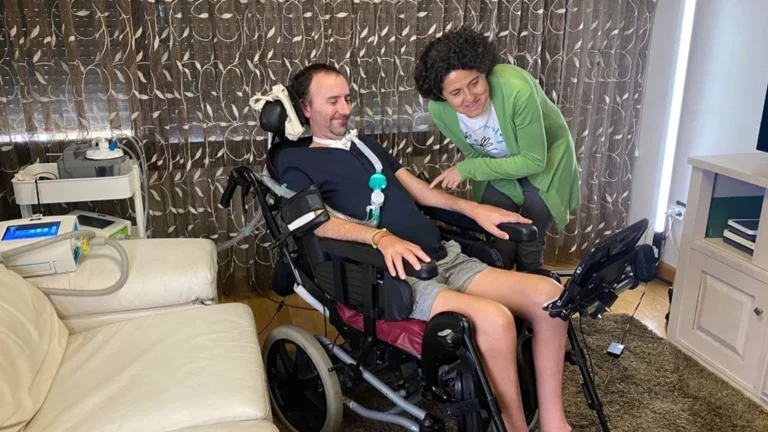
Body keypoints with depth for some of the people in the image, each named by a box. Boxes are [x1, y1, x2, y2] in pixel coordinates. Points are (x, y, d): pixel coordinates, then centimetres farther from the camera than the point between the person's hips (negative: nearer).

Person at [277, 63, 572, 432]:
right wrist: (381, 237, -29)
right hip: (393, 276, -7)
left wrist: (473, 209, 12)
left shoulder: (366, 145, 27)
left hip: (445, 257, 7)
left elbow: (419, 191, 26)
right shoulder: (296, 162, 5)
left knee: (549, 295, -11)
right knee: (494, 319, -31)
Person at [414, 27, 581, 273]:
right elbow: (473, 153, -6)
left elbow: (534, 161, -30)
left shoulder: (516, 91, -40)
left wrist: (468, 169, -32)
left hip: (545, 158, -3)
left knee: (529, 250, 2)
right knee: (498, 250, 1)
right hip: (498, 166, 3)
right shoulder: (439, 111, -25)